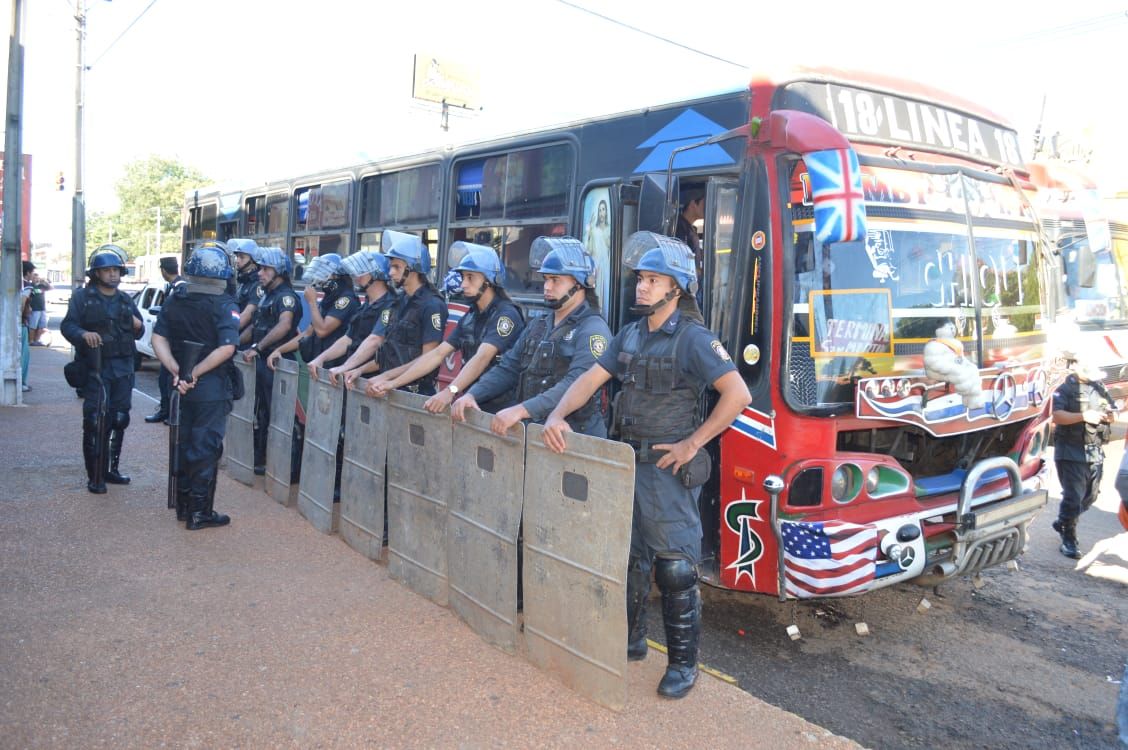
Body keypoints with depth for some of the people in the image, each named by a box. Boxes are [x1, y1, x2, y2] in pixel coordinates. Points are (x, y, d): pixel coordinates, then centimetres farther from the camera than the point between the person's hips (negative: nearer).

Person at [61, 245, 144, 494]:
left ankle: (111, 469, 23)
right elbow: (67, 326, -6)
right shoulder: (82, 297, 1)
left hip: (123, 368, 5)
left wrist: (137, 324, -1)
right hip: (96, 367, -5)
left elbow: (139, 333, 21)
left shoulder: (126, 300, 16)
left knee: (118, 420, 10)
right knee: (95, 422, -7)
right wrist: (83, 334, -27)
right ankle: (95, 477, -1)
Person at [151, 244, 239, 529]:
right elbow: (227, 347, -24)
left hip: (182, 386, 5)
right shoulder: (224, 304, -12)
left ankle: (183, 505, 28)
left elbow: (158, 339, -1)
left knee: (184, 444, 18)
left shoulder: (174, 299, 5)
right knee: (205, 449, 3)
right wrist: (195, 373, -17)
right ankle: (200, 513, 9)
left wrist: (178, 372, -9)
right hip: (212, 388, -5)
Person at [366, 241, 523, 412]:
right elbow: (437, 354, 9)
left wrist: (450, 391, -37)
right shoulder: (470, 317, 13)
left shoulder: (506, 314, -11)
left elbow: (482, 358, -24)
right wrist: (393, 382, 1)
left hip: (497, 410, -6)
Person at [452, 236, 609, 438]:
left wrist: (522, 410, -29)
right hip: (532, 430, 6)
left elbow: (576, 385, -21)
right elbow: (507, 369, 14)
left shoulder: (593, 329, -8)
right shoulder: (536, 326, 18)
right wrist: (472, 394, -3)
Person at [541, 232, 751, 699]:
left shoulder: (692, 339, -13)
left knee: (675, 568, 0)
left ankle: (683, 663, 15)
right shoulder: (630, 335, 10)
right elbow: (590, 379, 8)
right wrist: (557, 415, -9)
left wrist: (692, 443, -18)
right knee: (628, 558, 17)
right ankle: (631, 640, 35)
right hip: (628, 461, 8)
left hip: (668, 467, -7)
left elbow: (737, 394, -22)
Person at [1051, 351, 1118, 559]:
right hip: (1071, 453, -7)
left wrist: (1109, 415, -4)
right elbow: (1057, 416, -21)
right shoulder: (1064, 390, -7)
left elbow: (1113, 412, 18)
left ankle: (1062, 523, 36)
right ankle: (1068, 540, 4)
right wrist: (1084, 416, -29)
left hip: (1096, 453, 7)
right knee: (1073, 497, -7)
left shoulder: (1099, 388, 13)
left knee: (1090, 497, 15)